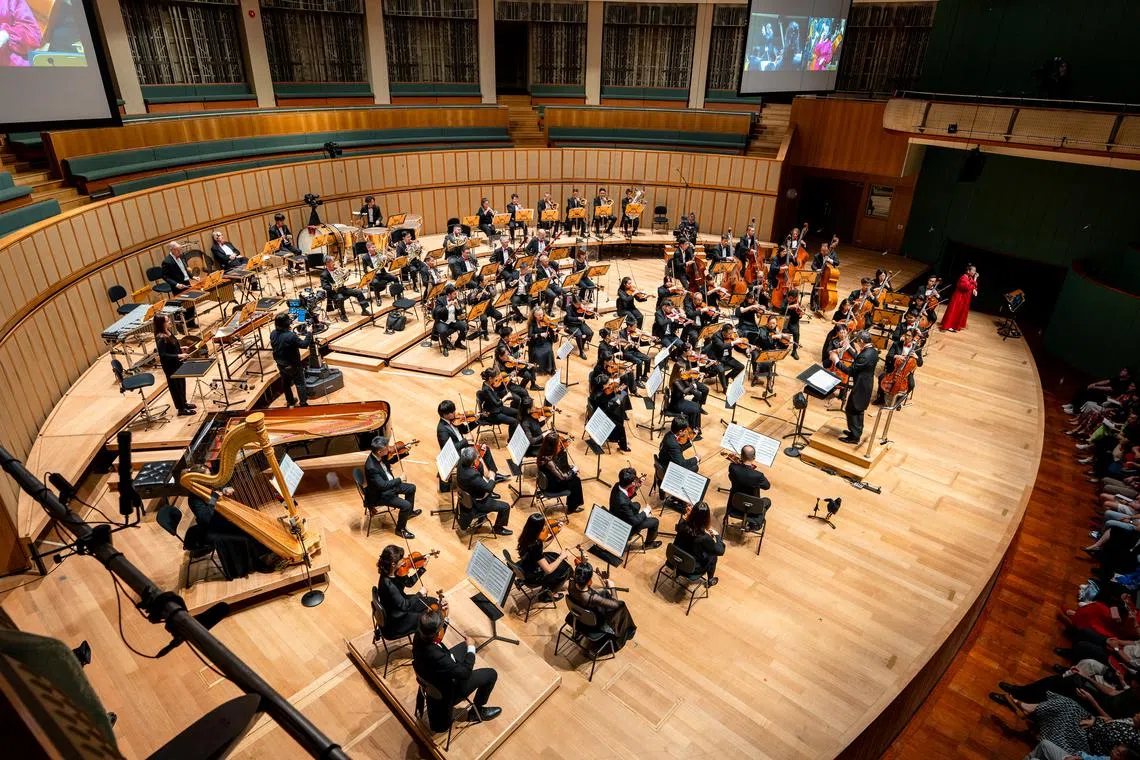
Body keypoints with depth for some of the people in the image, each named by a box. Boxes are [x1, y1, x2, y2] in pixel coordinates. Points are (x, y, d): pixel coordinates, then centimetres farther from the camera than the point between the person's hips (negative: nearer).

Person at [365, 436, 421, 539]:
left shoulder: (378, 456, -11)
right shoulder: (371, 467, -37)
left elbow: (387, 463, 10)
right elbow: (383, 485, -37)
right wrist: (399, 480, -26)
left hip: (389, 484, 9)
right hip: (379, 495, -9)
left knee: (411, 488, 19)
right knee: (406, 505, -19)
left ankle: (409, 512, 42)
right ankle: (400, 529, 6)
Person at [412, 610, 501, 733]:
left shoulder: (420, 635, -25)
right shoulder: (436, 656, -45)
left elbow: (436, 638, 0)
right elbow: (465, 672, -30)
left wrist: (444, 618, -15)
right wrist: (471, 648, -16)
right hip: (447, 690, -7)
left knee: (464, 646, 25)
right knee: (491, 674, 3)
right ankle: (476, 711, 25)